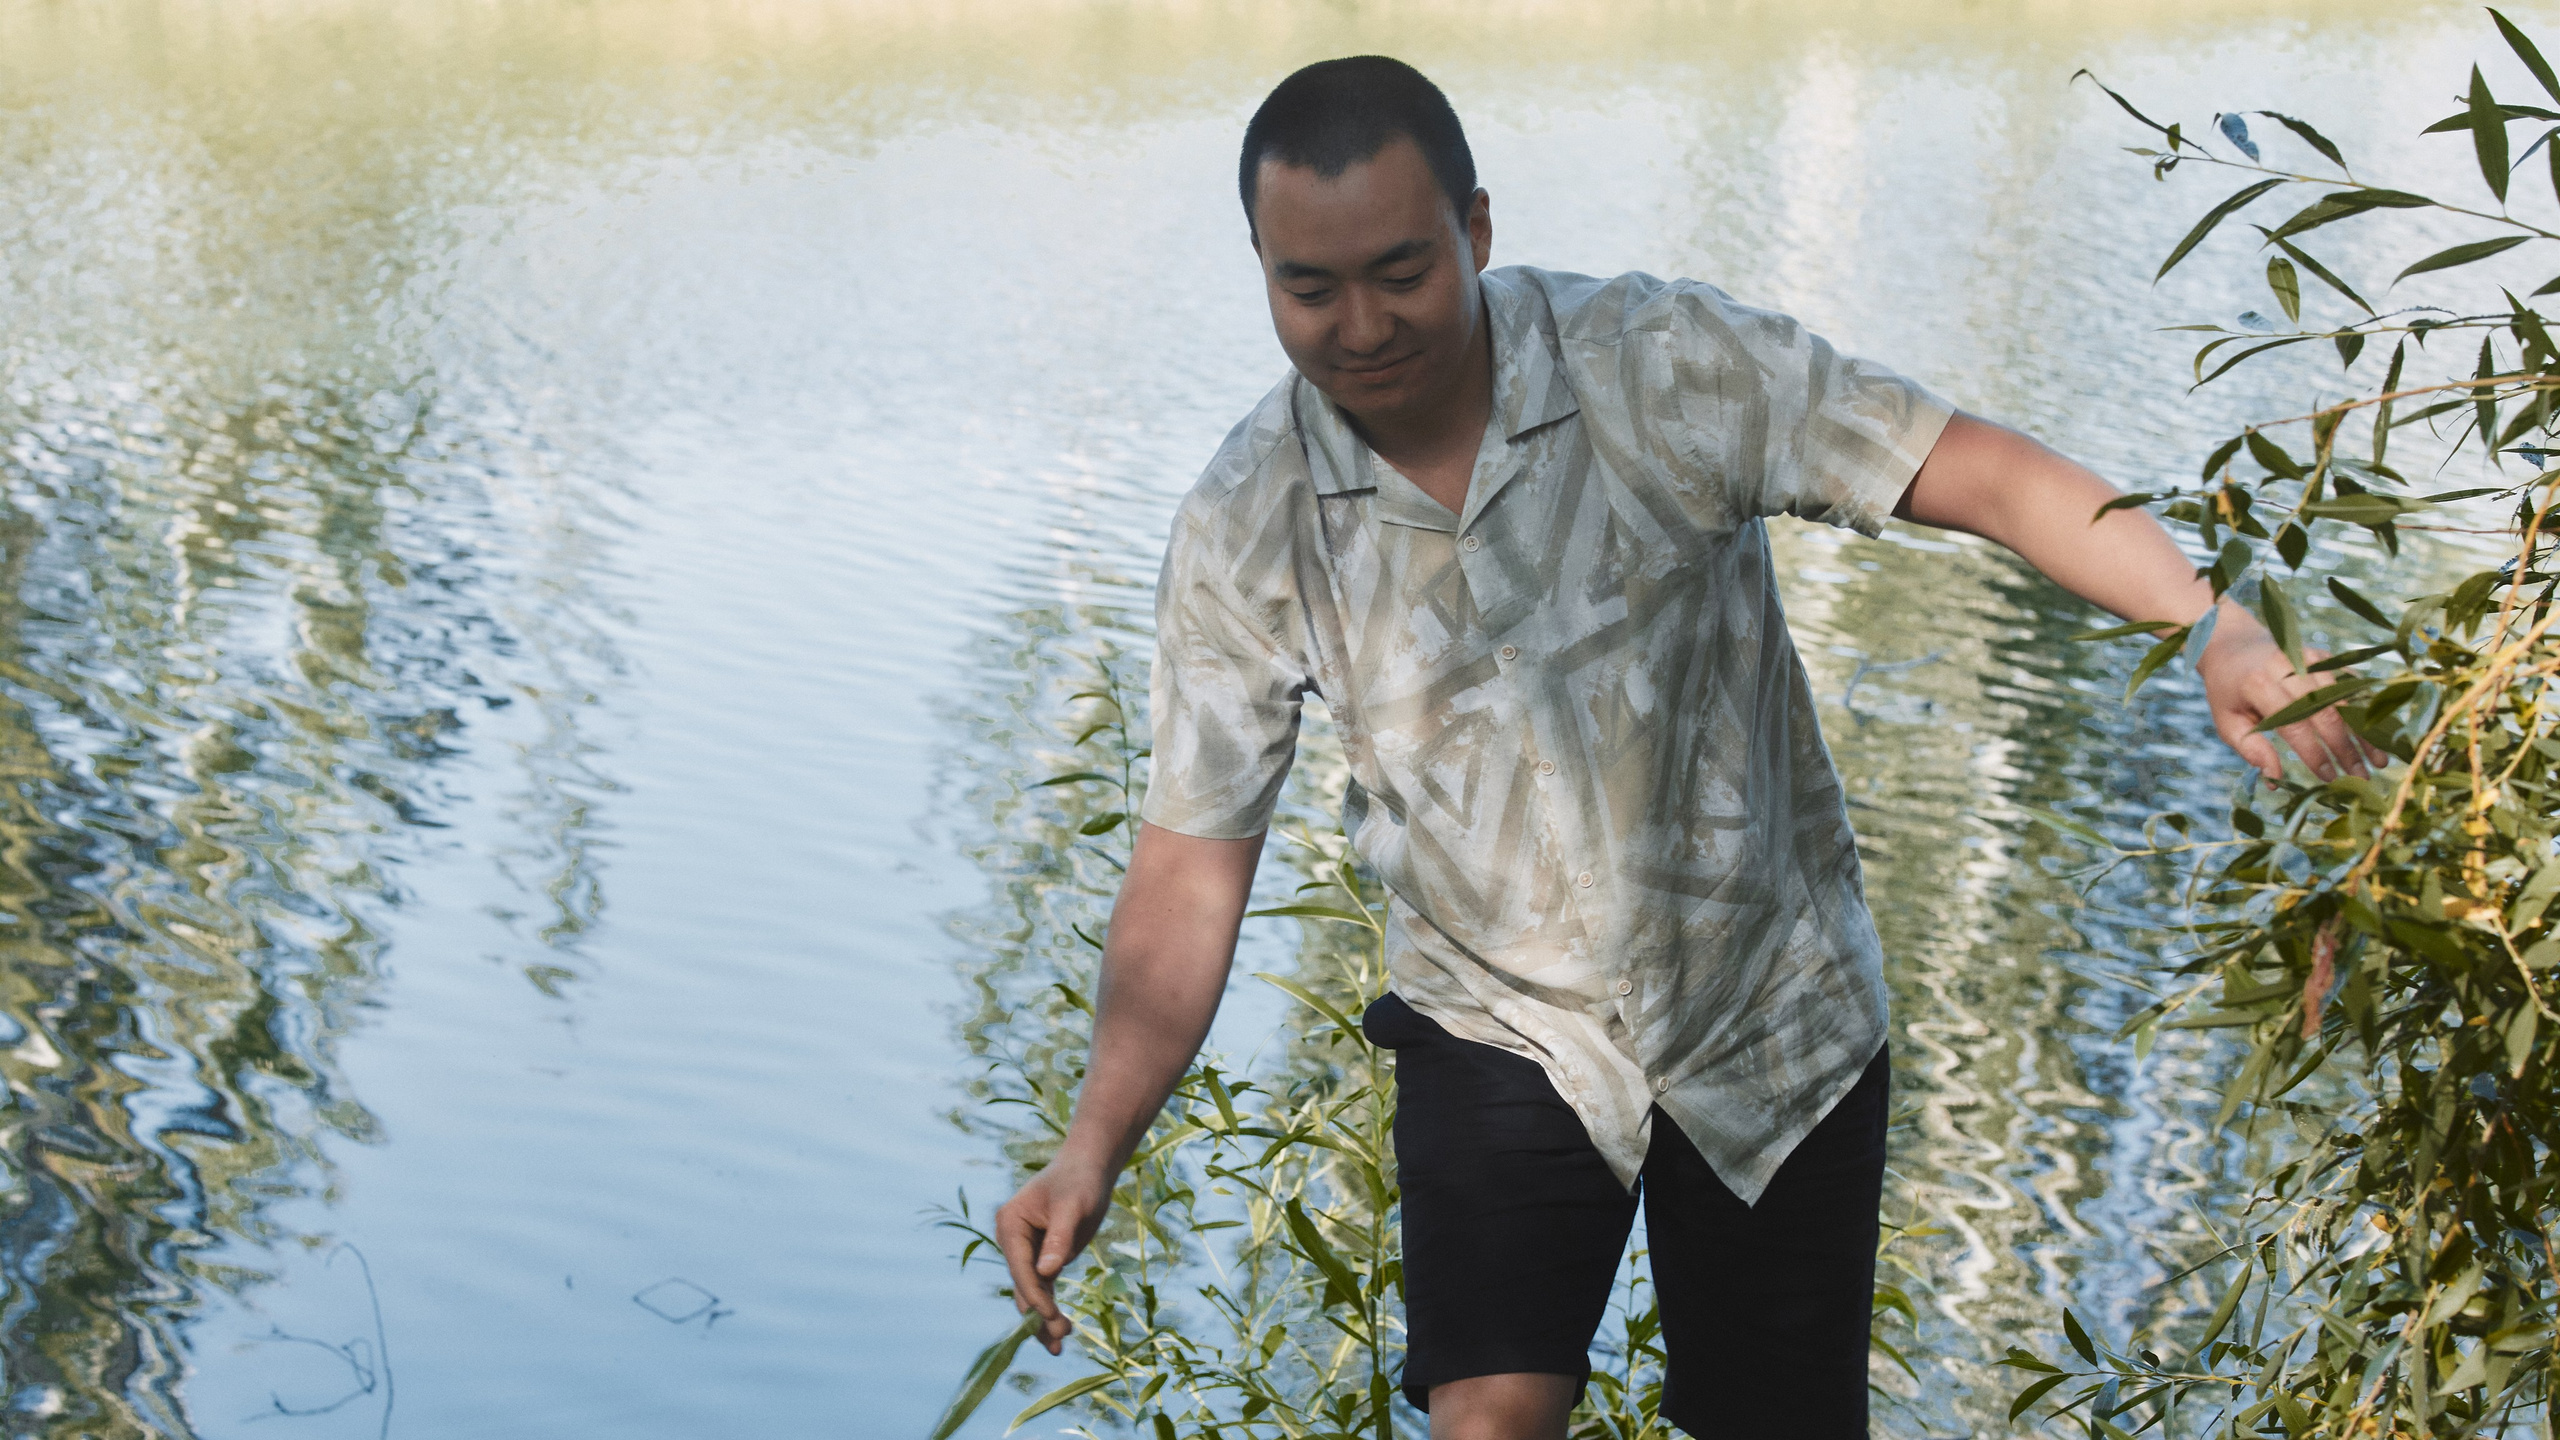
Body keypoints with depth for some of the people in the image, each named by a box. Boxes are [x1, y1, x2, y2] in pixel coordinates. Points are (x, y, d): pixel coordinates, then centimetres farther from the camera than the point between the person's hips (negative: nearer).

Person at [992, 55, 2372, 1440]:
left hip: (1773, 1018, 0)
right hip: (1503, 1024, 0)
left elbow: (1985, 474, -22)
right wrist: (1092, 1149, -16)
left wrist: (2217, 629, -37)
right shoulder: (1240, 530, -12)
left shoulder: (1660, 363, -18)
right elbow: (1191, 865, -7)